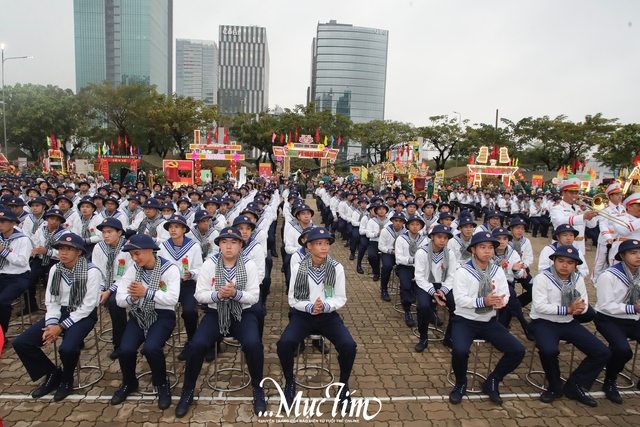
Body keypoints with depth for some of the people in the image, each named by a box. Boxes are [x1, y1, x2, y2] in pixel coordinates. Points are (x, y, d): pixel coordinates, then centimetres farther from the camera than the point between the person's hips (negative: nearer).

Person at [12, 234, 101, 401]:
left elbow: (87, 306, -18)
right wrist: (51, 324, -13)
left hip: (83, 316, -6)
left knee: (67, 348, -31)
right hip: (60, 312, 7)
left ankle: (66, 379, 5)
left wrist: (61, 327, -19)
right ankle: (52, 374, 14)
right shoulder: (55, 269, 3)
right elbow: (51, 300, 4)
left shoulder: (92, 272, -17)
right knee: (21, 343, -7)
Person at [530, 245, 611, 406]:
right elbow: (539, 306, -19)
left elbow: (584, 304, 9)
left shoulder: (578, 279, 7)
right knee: (549, 350, -34)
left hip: (569, 323, 6)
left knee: (603, 353, -5)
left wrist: (579, 309, -16)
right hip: (544, 323, -6)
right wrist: (568, 309, -21)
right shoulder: (542, 278, -12)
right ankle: (555, 387, -3)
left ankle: (574, 386, 12)